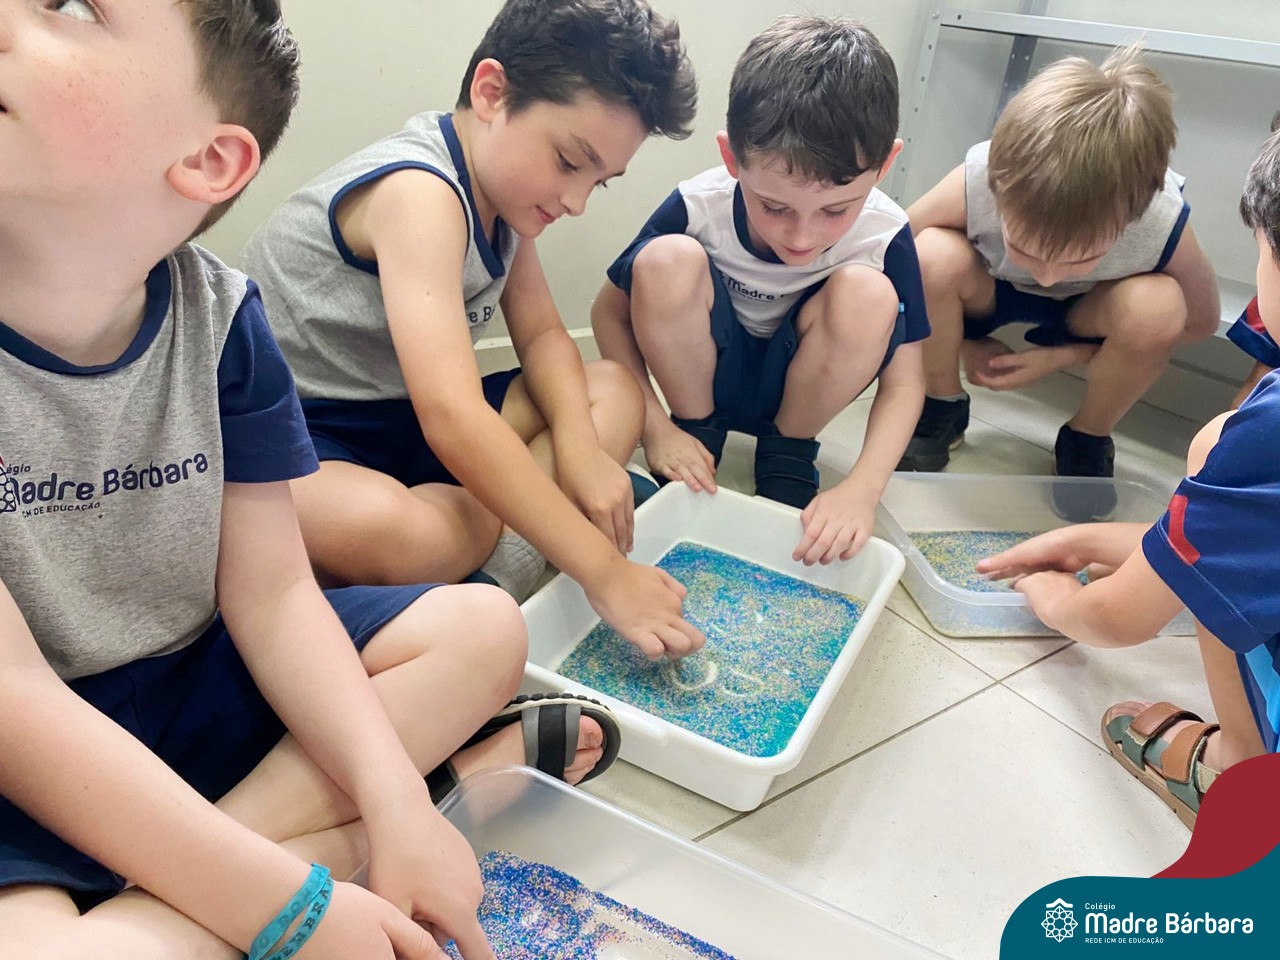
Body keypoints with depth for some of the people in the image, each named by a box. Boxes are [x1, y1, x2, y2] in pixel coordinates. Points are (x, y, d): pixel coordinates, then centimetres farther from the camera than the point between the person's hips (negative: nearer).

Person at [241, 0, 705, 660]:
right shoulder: (420, 193, -25)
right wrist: (603, 572, -34)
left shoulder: (502, 186, 4)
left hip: (396, 421, 9)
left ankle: (492, 558, -17)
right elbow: (452, 420, -35)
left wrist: (578, 444, -14)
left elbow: (541, 335, 8)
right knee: (390, 530, -43)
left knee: (612, 393, 4)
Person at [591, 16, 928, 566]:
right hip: (707, 373, -1)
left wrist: (862, 489, -33)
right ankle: (698, 432, -6)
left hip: (798, 387, 1)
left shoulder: (885, 236, -23)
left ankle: (788, 454, -5)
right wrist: (655, 426, -22)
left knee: (868, 294, -30)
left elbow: (903, 382, -16)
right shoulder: (697, 207, -25)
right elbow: (610, 313, -13)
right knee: (666, 261, -30)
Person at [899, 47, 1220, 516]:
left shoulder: (1164, 223, -32)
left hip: (1084, 313, 1)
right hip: (988, 294, 0)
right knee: (934, 255, -33)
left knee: (1158, 305, -34)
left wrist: (1061, 357, -20)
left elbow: (1199, 321, -12)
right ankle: (941, 409, -6)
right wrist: (963, 342, -17)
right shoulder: (976, 182, -36)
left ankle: (1086, 442, -4)